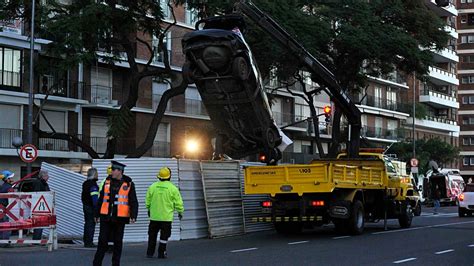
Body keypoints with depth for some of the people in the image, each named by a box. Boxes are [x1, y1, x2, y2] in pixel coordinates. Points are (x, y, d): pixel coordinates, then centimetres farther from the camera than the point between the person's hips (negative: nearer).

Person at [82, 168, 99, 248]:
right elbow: (94, 197, -21)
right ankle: (89, 242, -7)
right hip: (91, 207, -10)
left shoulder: (85, 183, 15)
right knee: (91, 224, -7)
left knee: (87, 223, 14)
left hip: (85, 206, 10)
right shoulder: (93, 184, -16)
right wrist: (96, 207, -21)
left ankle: (86, 242, 19)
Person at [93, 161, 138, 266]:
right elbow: (101, 199, 13)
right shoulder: (107, 182, 7)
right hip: (106, 217, 2)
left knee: (118, 242, 7)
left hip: (119, 218, -2)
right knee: (102, 241, 1)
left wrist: (133, 216, -16)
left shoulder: (128, 184, -3)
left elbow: (133, 202, -5)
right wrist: (97, 214, 14)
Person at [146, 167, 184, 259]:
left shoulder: (153, 187, 0)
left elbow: (148, 200, 10)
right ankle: (161, 253, 5)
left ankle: (150, 253, 15)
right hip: (166, 217, -3)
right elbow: (178, 202, -4)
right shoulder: (172, 188, -9)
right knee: (164, 236, 5)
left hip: (154, 216, 3)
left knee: (152, 235, 12)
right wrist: (180, 212, 11)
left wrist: (149, 209, 26)